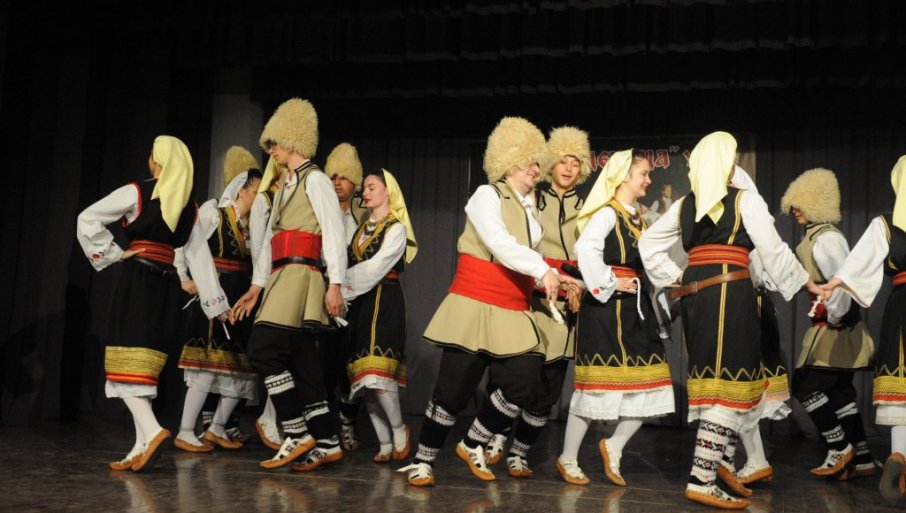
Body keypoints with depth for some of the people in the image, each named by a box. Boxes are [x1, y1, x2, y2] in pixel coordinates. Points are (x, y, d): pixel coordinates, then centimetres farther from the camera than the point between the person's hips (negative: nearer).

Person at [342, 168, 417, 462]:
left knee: (376, 372, -18)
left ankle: (398, 428, 4)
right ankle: (385, 443, 10)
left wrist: (342, 289, -12)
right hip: (360, 304, 7)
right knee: (363, 375, 3)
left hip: (384, 302, -7)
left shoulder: (396, 229, -2)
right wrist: (343, 288, -2)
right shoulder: (363, 227, 20)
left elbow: (374, 268, -12)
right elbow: (353, 266, 14)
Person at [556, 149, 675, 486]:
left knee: (649, 382, 3)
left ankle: (614, 446, 17)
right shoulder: (608, 212, -11)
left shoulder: (637, 218, 17)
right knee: (597, 383, -2)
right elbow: (585, 249, -28)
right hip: (607, 307, -8)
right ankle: (568, 460, 11)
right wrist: (607, 285, -19)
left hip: (635, 307, 9)